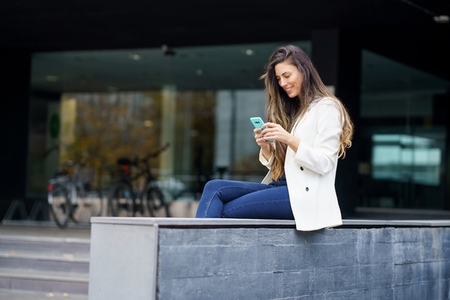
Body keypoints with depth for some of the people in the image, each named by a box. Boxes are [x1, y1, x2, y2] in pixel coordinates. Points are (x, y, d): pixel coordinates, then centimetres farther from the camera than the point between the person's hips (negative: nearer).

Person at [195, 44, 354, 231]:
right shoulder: (289, 110, 20)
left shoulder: (327, 108, -2)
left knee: (227, 211, -20)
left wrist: (289, 140, -24)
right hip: (280, 186, 8)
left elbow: (323, 164, -12)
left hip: (304, 193, -8)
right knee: (214, 188, -12)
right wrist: (265, 148, -5)